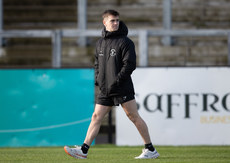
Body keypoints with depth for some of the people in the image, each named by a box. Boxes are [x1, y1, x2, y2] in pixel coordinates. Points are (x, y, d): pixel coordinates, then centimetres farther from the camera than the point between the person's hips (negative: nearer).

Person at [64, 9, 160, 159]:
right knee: (96, 117, 3)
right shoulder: (100, 43, 13)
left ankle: (151, 150, 2)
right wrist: (98, 79, 8)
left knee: (134, 117, -4)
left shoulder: (125, 42, -7)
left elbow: (130, 65, -13)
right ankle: (83, 150, 2)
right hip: (105, 90, 6)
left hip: (123, 89, -6)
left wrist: (116, 82, -17)